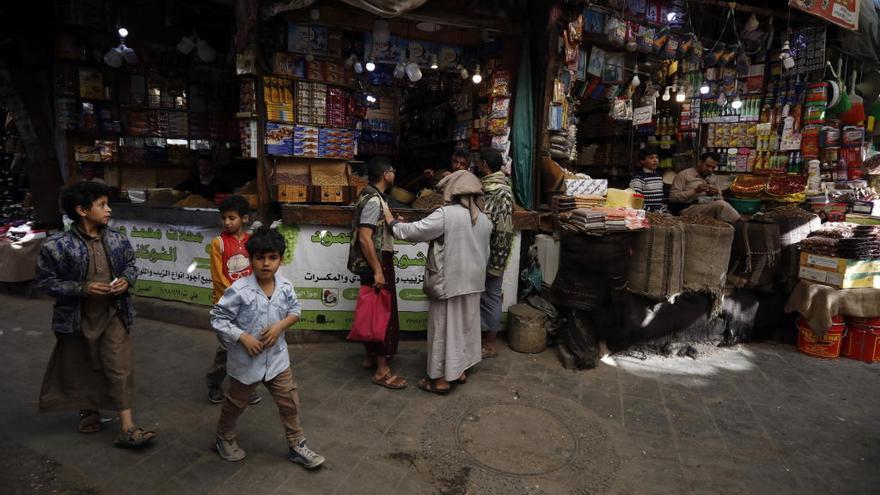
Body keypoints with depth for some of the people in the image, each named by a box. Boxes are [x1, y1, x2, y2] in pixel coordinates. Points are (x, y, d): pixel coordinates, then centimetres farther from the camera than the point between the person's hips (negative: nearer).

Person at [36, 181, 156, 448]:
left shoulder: (117, 239, -5)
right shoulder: (57, 246, -16)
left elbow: (130, 264, 10)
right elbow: (45, 281, -9)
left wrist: (127, 280, -11)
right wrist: (82, 288, -21)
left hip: (113, 315, 2)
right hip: (78, 318, -2)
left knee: (120, 370, -1)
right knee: (81, 369, 18)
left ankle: (127, 429, 4)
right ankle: (88, 411, 45)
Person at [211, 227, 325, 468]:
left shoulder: (285, 286, -9)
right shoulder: (239, 290, -23)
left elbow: (295, 310, 5)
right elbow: (218, 318, -16)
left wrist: (280, 325, -14)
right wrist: (243, 337, -23)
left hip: (277, 357, 4)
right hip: (245, 360, -3)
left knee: (289, 402, 10)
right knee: (236, 403, 20)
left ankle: (296, 445, 27)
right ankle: (224, 438, 47)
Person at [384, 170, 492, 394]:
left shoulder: (446, 214, -18)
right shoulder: (484, 219, 5)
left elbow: (413, 231, -15)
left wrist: (392, 222, 1)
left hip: (448, 283, -7)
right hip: (472, 283, 7)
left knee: (444, 328, 4)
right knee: (464, 325, 18)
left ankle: (442, 379, 14)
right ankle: (461, 370, 32)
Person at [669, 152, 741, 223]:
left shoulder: (712, 178, 22)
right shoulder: (684, 175, 3)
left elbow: (720, 199, 24)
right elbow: (673, 197, -7)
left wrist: (717, 193, 0)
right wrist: (695, 191, -16)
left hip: (710, 208, 6)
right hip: (689, 209, -6)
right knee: (721, 204, -29)